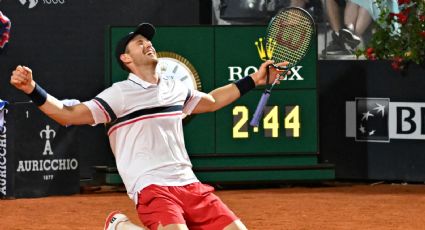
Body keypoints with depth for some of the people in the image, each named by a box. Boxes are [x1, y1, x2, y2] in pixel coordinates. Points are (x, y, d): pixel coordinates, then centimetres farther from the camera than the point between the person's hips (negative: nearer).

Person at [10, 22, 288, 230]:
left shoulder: (176, 89, 17)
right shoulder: (119, 94, -2)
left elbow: (212, 101, 36)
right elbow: (68, 115, -7)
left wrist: (253, 80, 33)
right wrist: (33, 90, -22)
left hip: (189, 184, 7)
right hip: (152, 188, -7)